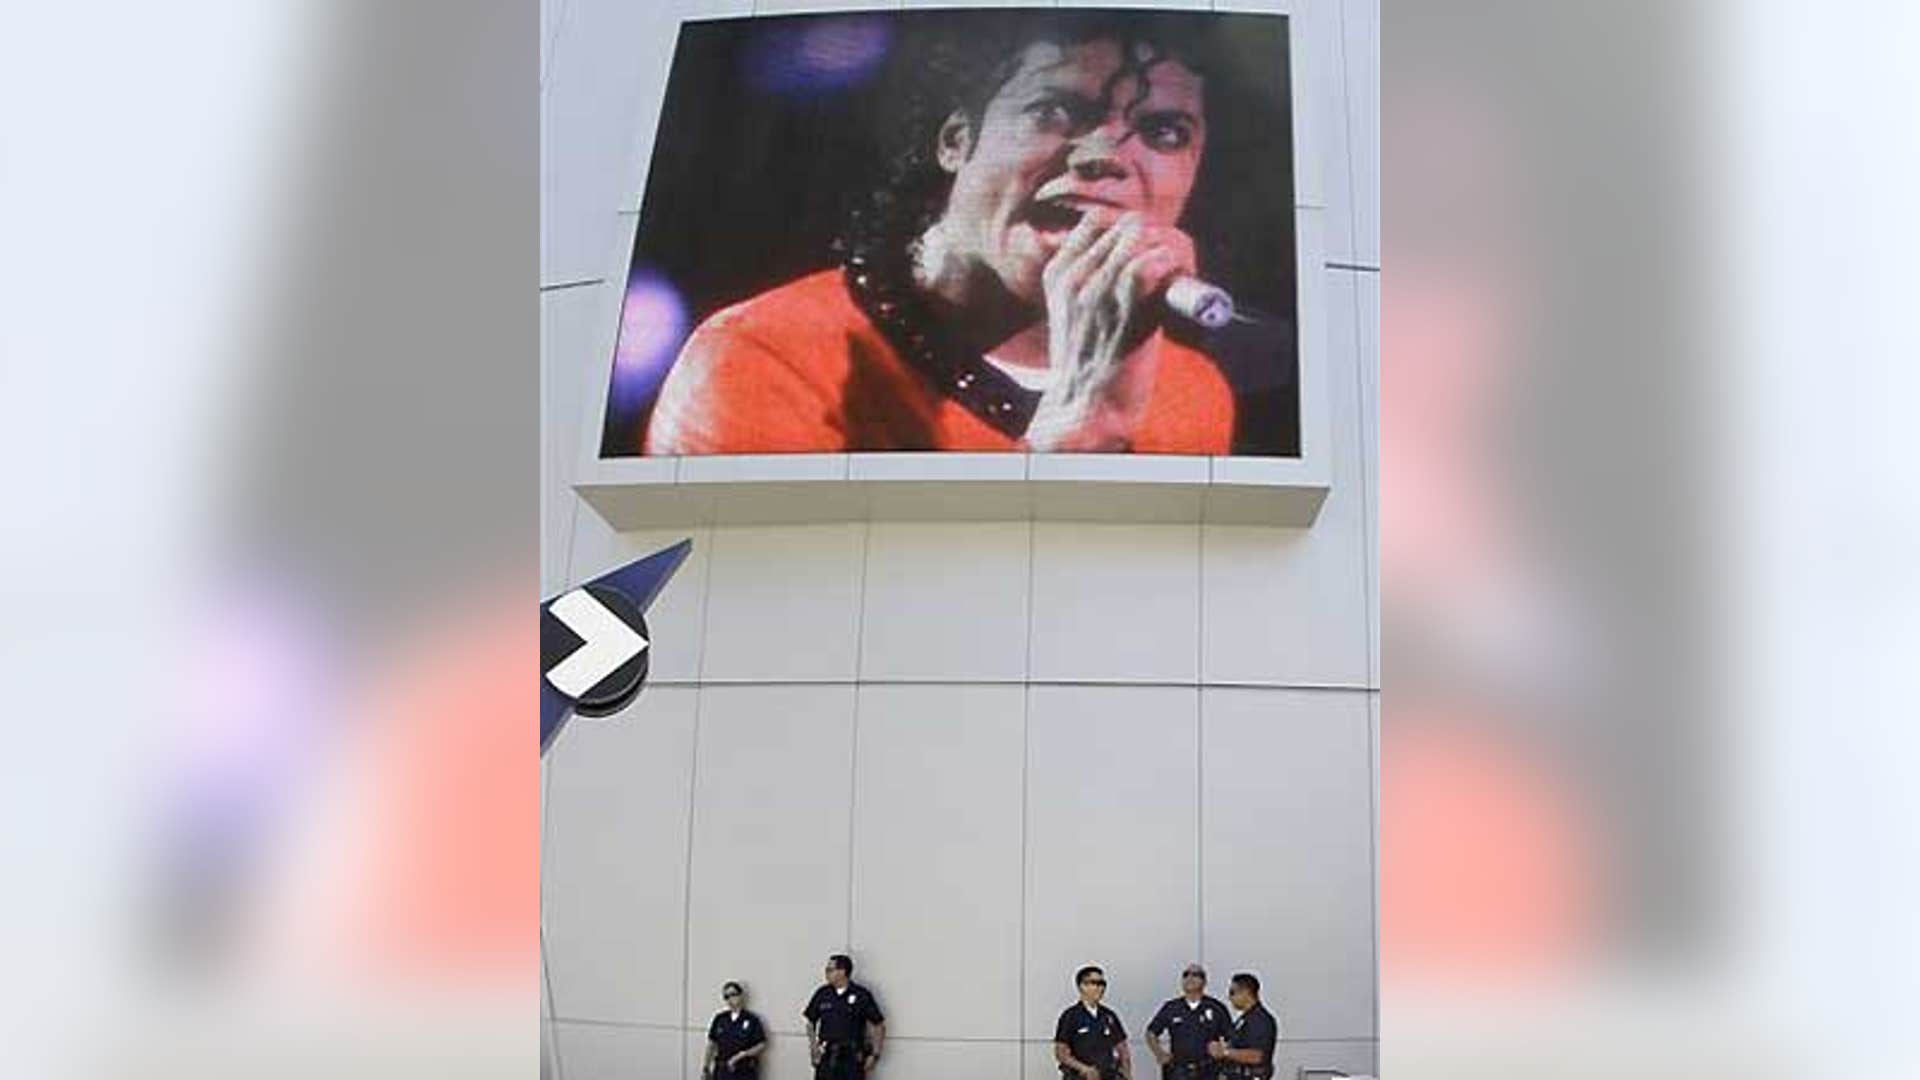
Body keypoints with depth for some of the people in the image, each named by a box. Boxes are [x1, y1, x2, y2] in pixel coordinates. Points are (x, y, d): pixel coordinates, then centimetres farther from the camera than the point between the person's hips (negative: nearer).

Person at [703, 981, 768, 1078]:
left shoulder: (752, 1020, -5)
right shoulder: (720, 1019, 4)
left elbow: (762, 1046, -6)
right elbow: (711, 1043, 12)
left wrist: (742, 1054, -16)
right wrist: (706, 1067, 14)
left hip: (745, 1073, -3)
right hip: (723, 1072, 3)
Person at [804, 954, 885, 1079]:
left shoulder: (862, 996, -6)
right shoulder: (822, 994, 3)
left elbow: (879, 1025, -1)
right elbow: (810, 1022, 15)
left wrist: (874, 1055, -5)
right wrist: (813, 1047, 5)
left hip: (852, 1058, -3)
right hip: (826, 1057, 3)